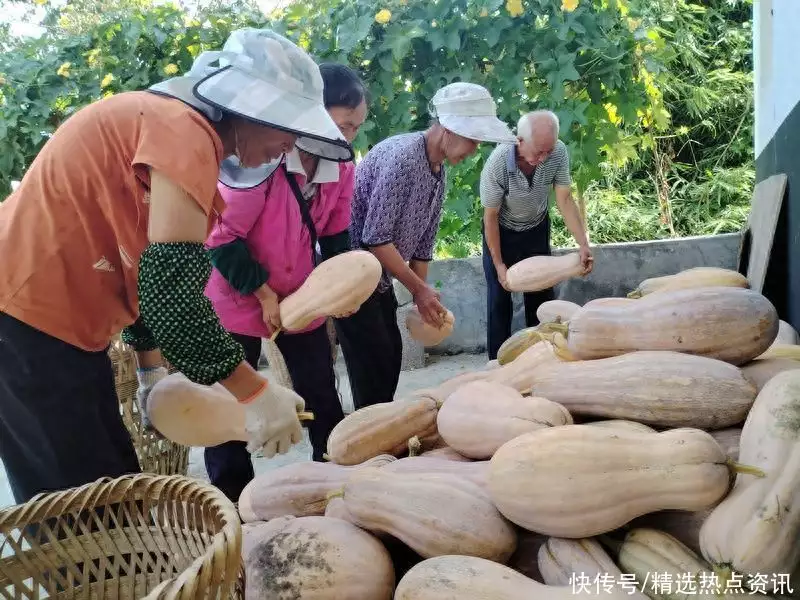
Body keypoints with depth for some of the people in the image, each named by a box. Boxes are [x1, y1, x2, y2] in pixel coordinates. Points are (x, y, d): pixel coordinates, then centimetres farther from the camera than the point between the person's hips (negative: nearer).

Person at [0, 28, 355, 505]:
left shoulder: (168, 125, 15)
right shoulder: (184, 129, -17)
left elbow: (144, 265, 19)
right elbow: (171, 288, -26)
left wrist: (152, 370, 19)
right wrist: (255, 393, -18)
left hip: (51, 322, 10)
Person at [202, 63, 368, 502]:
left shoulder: (341, 168, -5)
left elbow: (336, 236, 4)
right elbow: (222, 237, -23)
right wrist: (263, 294, -19)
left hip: (300, 297, 6)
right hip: (238, 297, -5)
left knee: (323, 398, 9)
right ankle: (232, 500, 22)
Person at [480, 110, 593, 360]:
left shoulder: (558, 153, -25)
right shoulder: (497, 164, -33)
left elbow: (565, 200, -17)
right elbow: (490, 216, -21)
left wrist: (583, 244, -26)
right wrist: (499, 265, -17)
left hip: (537, 229, 3)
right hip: (501, 232, -3)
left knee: (542, 296, 8)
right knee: (500, 299, 0)